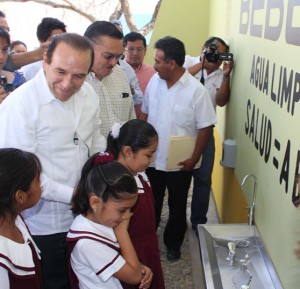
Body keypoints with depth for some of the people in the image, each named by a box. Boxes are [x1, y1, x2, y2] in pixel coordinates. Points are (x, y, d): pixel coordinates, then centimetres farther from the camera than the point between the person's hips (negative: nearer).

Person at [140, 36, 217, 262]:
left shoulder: (196, 90, -18)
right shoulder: (154, 81, -4)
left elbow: (205, 128, -13)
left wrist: (194, 158, -14)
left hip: (179, 163, -4)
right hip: (152, 158, 4)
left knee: (177, 206, 15)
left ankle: (173, 244, 36)